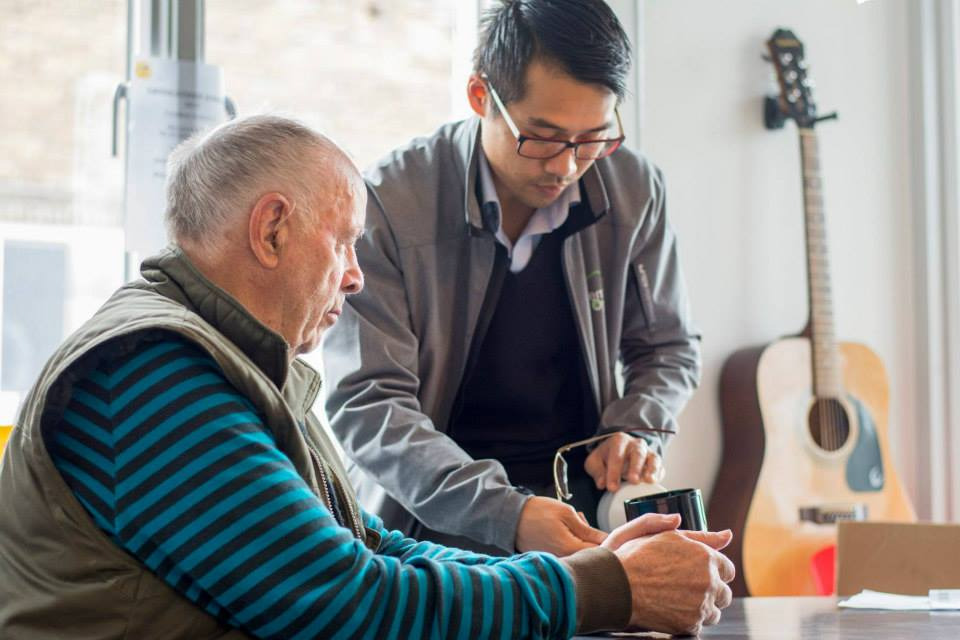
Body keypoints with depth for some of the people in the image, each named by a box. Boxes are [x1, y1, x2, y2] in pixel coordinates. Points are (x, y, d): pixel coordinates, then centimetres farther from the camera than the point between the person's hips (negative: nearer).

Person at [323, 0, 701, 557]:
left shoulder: (635, 189, -2)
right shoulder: (389, 203, -14)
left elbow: (670, 348, 14)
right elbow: (366, 402, -18)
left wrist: (637, 433, -8)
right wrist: (506, 515, -31)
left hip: (583, 497, 3)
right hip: (432, 518, -3)